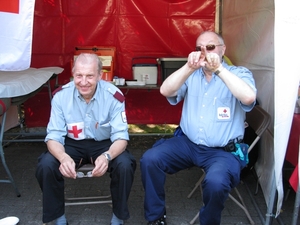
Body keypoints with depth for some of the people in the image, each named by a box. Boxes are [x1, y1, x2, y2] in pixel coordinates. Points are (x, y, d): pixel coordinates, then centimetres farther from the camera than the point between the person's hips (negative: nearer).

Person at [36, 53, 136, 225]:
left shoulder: (113, 96, -21)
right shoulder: (61, 96, -17)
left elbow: (121, 136, -20)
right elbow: (54, 136, -15)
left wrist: (107, 156, -43)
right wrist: (63, 157, -39)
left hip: (105, 144, -1)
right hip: (73, 144, 1)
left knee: (125, 165, -30)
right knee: (46, 165, -25)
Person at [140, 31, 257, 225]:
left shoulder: (239, 73, -1)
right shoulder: (191, 75, 8)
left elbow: (249, 98, -23)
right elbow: (166, 91, -10)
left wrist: (218, 69, -29)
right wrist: (189, 67, -24)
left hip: (223, 150, -3)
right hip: (187, 143, 4)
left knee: (216, 182, -32)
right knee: (150, 159, -15)